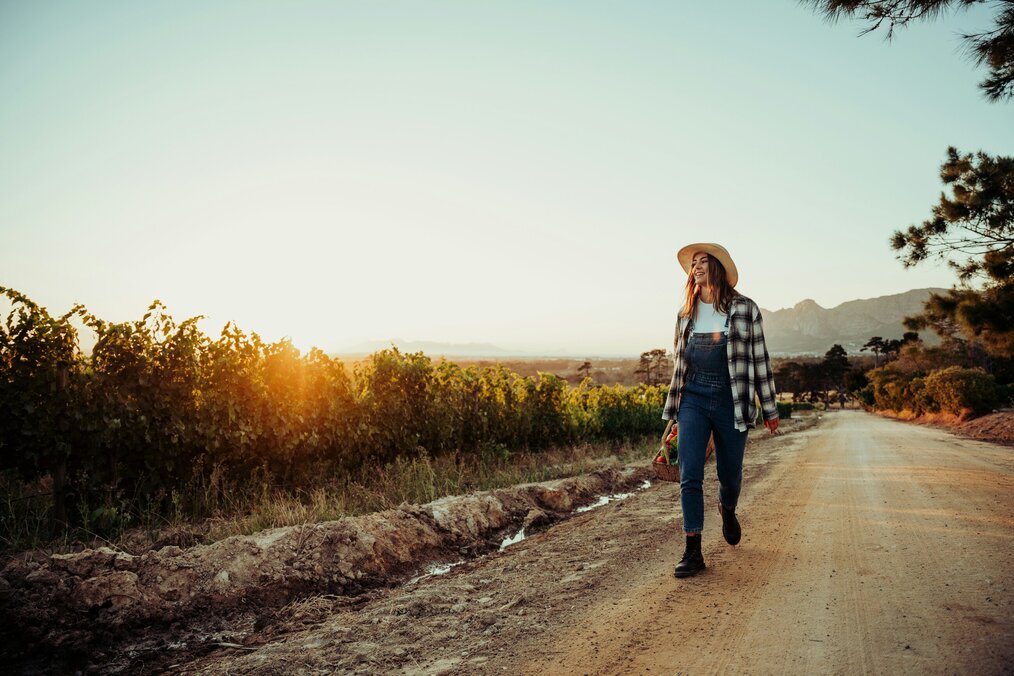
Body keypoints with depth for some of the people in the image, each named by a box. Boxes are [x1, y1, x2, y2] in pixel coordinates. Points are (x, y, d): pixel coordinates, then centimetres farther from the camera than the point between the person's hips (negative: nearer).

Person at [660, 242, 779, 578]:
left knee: (730, 474, 12)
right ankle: (693, 552, -1)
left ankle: (728, 511, 47)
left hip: (731, 401, -2)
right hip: (693, 399, 2)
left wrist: (769, 408, 4)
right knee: (690, 476, -8)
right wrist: (673, 414, 15)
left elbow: (759, 358, 3)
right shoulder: (686, 313, 10)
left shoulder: (744, 308, 1)